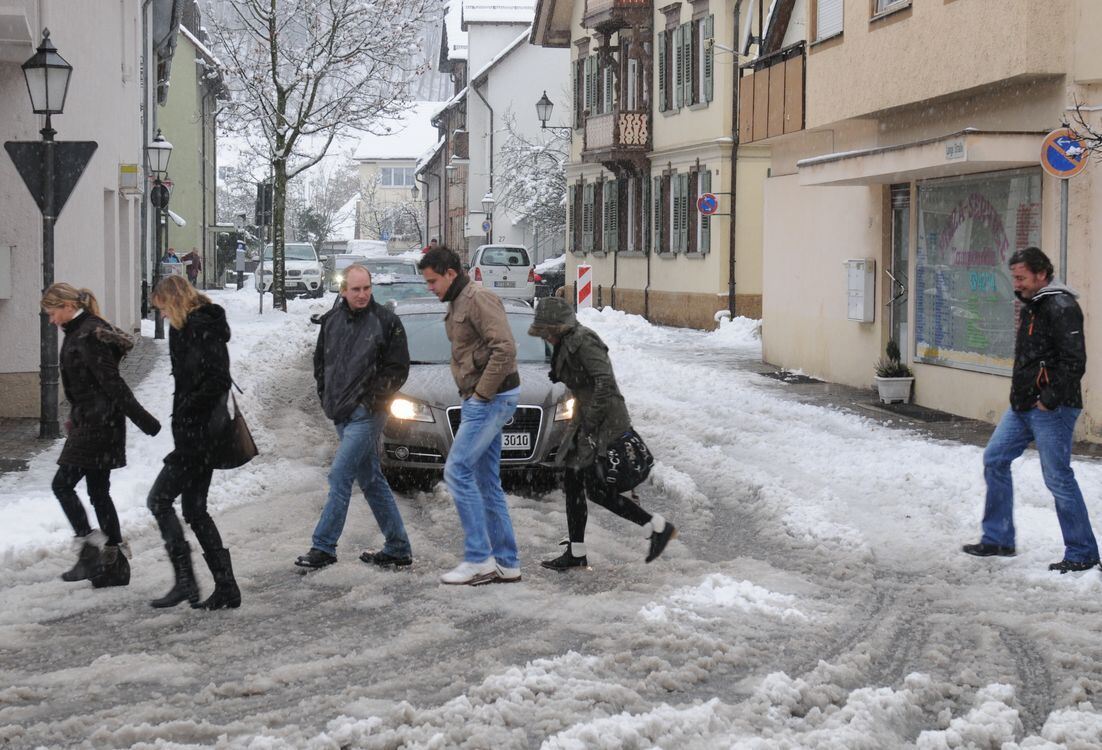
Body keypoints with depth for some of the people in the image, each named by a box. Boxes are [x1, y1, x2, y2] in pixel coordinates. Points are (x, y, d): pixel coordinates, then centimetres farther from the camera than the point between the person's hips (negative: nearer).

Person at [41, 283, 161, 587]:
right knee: (98, 491, 11)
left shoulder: (87, 337, -18)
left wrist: (143, 420, -23)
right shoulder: (80, 333, 13)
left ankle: (89, 548, -4)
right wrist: (75, 417, 23)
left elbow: (113, 383, -21)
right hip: (92, 423, 10)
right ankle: (114, 564, 14)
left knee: (62, 485, -5)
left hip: (95, 425, -10)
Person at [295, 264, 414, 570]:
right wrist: (326, 396, 9)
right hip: (343, 414, 7)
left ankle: (323, 547, -5)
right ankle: (398, 549, 18)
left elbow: (398, 368, -6)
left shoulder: (386, 321, -7)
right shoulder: (331, 321, 10)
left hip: (367, 413, -7)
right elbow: (320, 362, 20)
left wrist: (373, 399, -11)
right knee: (371, 480, 11)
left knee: (340, 477, -10)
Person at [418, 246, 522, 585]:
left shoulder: (479, 299, -15)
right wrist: (470, 397, 13)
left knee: (457, 471, -11)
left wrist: (482, 393, -18)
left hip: (491, 399, -10)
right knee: (486, 480, 10)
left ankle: (478, 559, -7)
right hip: (478, 400, 10)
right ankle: (506, 563, 13)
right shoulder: (456, 305, 17)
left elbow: (504, 349, -24)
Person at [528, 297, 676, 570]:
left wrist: (590, 422, -24)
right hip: (588, 421, 10)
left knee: (596, 488, -9)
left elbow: (605, 382, -27)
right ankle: (576, 553, 16)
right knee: (572, 484, 10)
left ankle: (659, 526, -2)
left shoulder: (582, 342, -18)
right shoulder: (567, 343, 13)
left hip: (605, 422, -10)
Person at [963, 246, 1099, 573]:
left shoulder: (1062, 308, -16)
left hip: (1051, 410, -10)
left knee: (1058, 478, -5)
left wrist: (1050, 400, -19)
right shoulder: (1030, 306, 14)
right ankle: (998, 539, 21)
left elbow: (1073, 362, -22)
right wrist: (1020, 395, 16)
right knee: (995, 459, 12)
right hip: (1023, 406, 10)